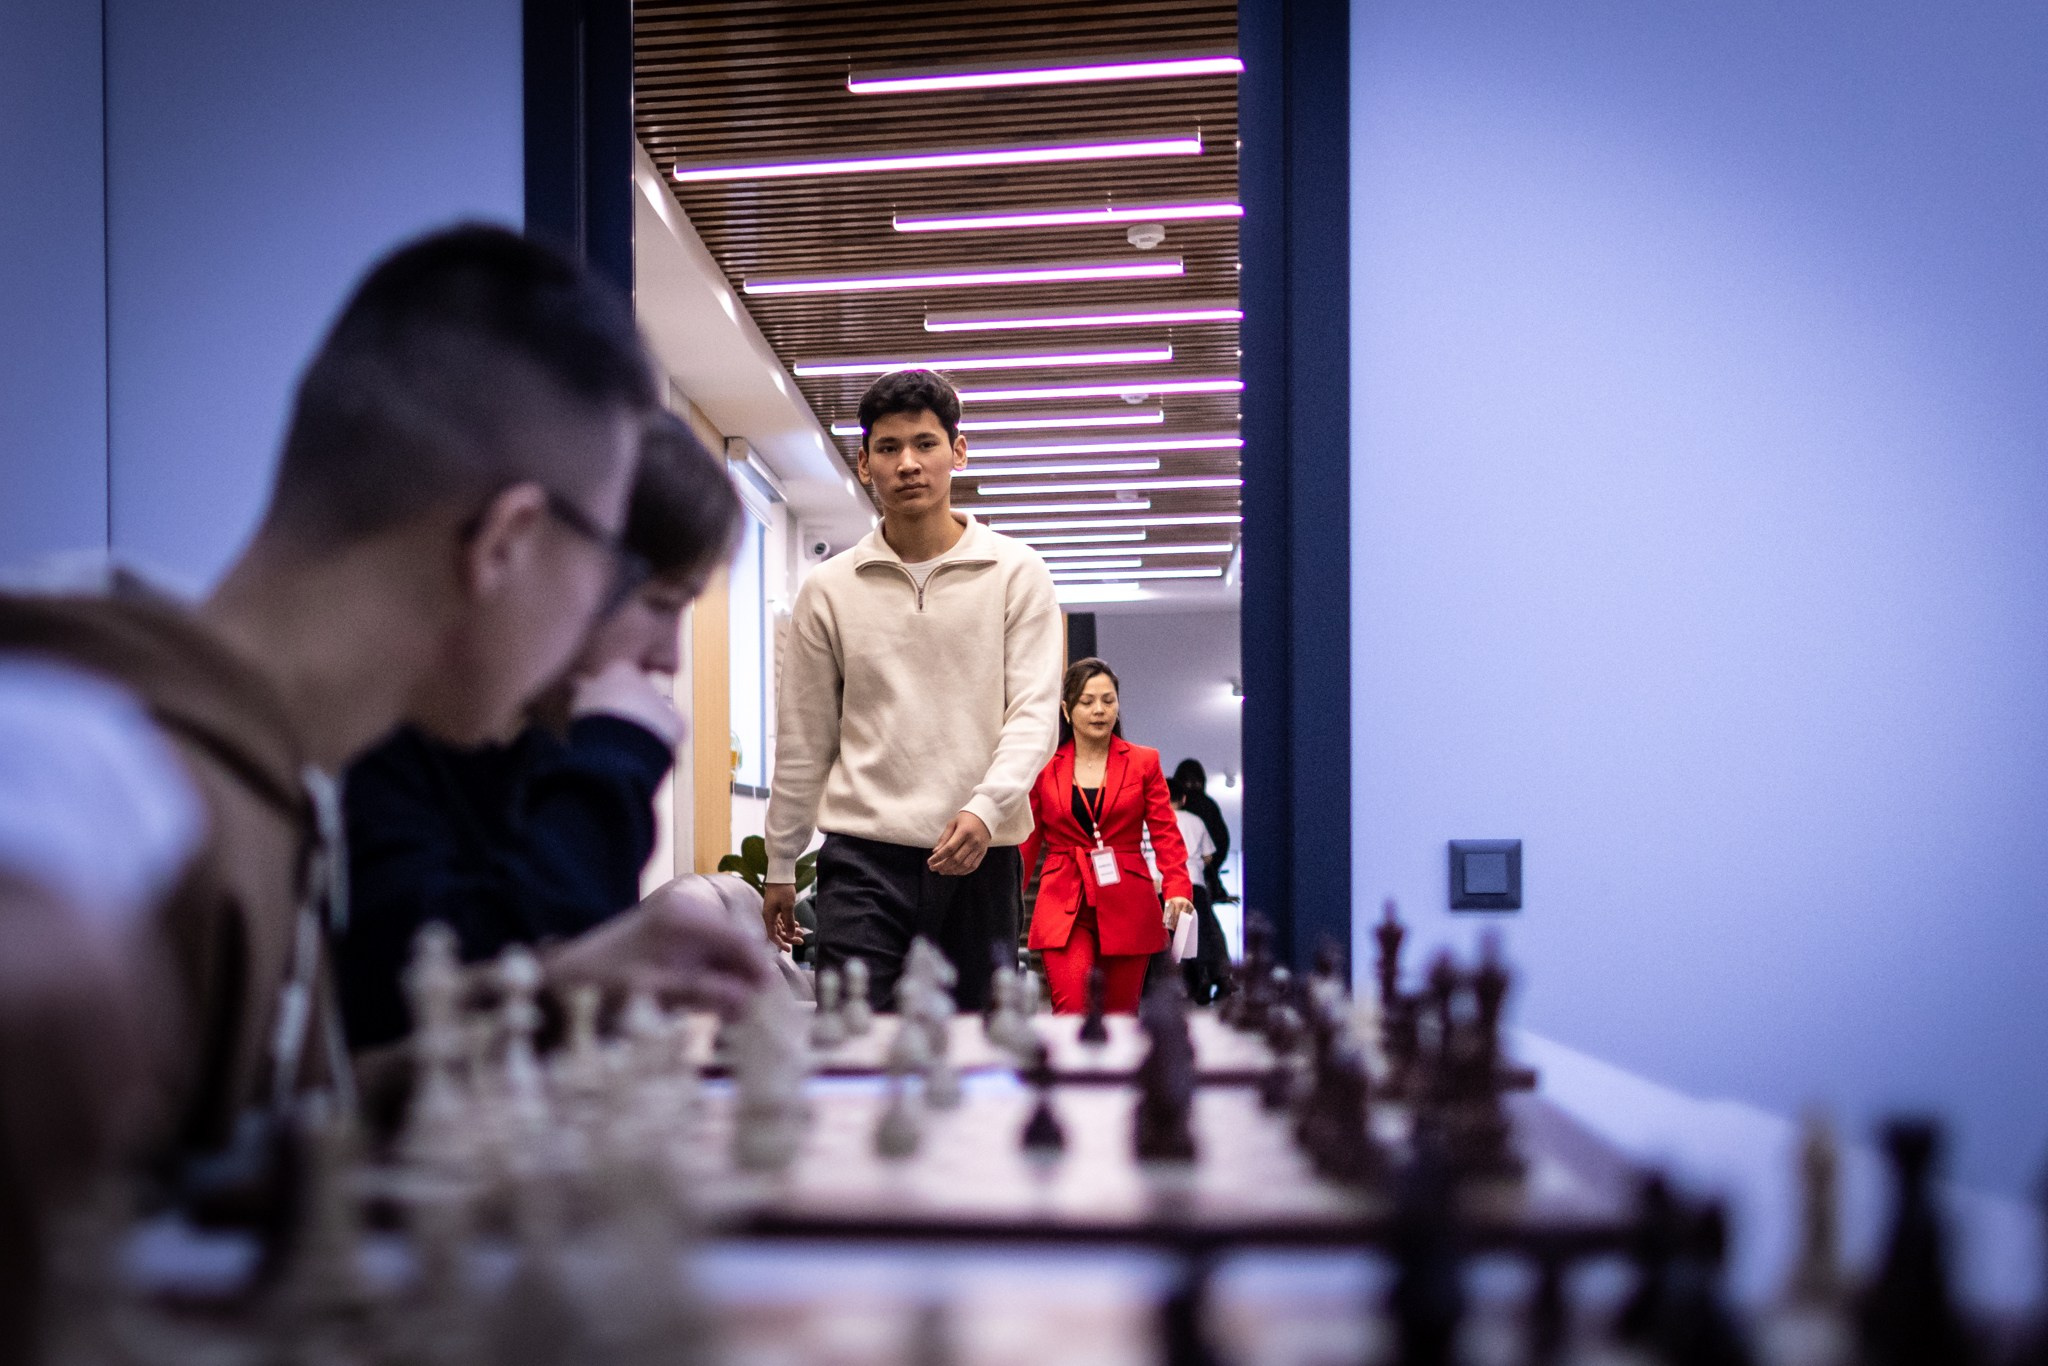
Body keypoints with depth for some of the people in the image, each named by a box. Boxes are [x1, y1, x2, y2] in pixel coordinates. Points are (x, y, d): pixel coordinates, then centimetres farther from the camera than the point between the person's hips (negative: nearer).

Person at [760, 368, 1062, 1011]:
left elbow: (1035, 711, -4)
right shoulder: (829, 589, 7)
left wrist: (986, 807, -21)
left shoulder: (1016, 572, 3)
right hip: (862, 856, 0)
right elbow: (803, 741, 12)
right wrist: (780, 866, 14)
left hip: (981, 854, 0)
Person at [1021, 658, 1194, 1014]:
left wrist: (1177, 889, -18)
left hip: (1128, 907, 1)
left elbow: (1166, 834, -1)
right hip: (1065, 905, -1)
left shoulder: (1143, 762, 6)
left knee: (1119, 1013, 7)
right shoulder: (1044, 767, 5)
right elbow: (1028, 842, 9)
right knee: (1071, 1007, -20)